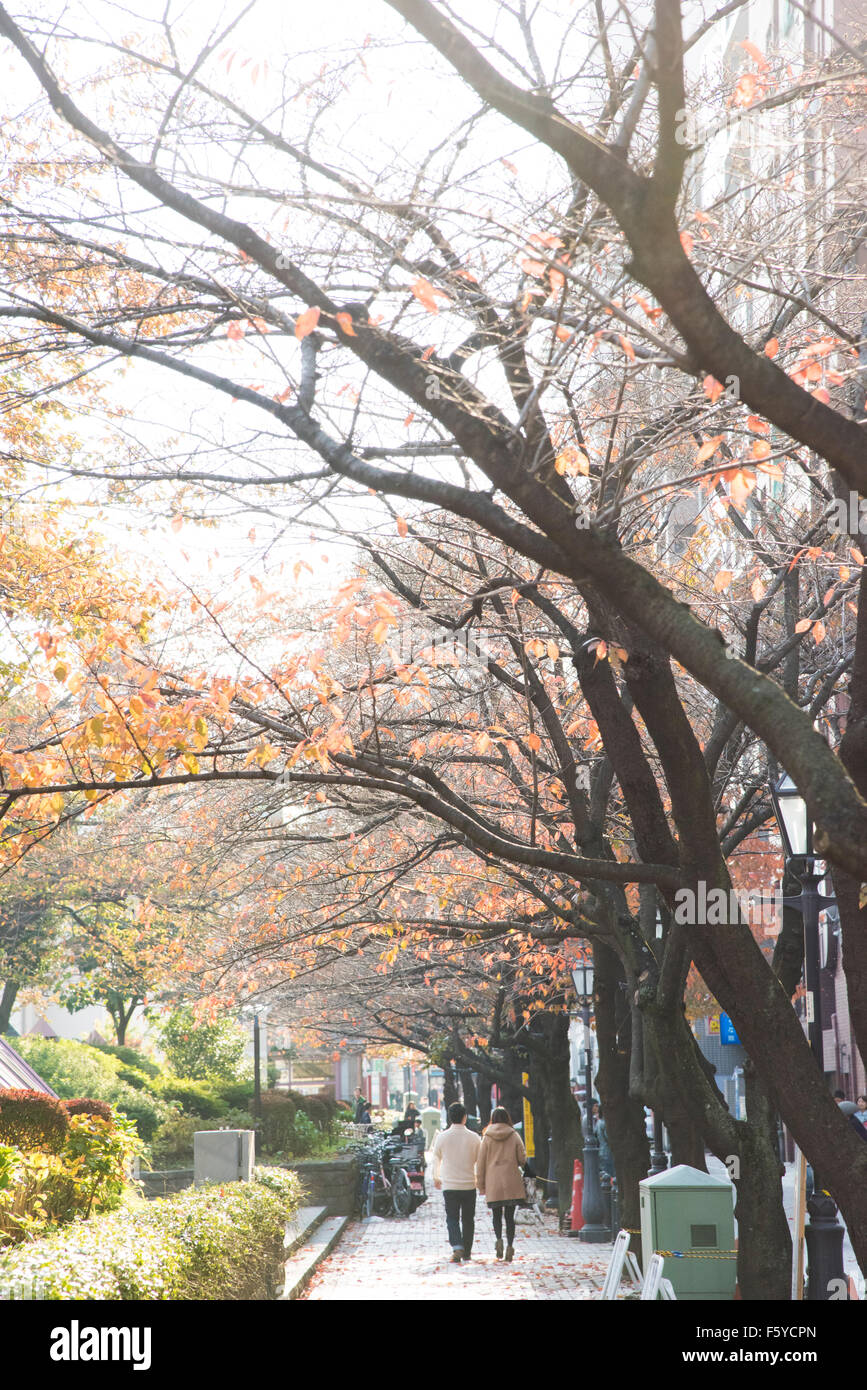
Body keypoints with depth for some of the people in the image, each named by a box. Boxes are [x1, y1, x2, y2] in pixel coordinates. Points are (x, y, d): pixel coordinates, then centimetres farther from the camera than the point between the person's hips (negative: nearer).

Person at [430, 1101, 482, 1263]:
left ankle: (457, 1247, -19)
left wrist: (436, 1178, 25)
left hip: (449, 1185, -1)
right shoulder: (474, 1137, -6)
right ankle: (467, 1253, 19)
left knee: (452, 1219, 2)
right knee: (468, 1219, 13)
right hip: (469, 1185, 1)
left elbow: (436, 1159, 8)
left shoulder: (442, 1137, -5)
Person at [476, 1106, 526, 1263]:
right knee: (509, 1216, 7)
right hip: (512, 1183, 0)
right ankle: (510, 1245, -2)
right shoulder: (514, 1137, -1)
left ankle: (499, 1239, -12)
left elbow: (481, 1162, 1)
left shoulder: (487, 1138, -1)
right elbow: (522, 1160, 2)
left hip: (493, 1182, 0)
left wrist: (481, 1184, 8)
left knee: (496, 1215, 11)